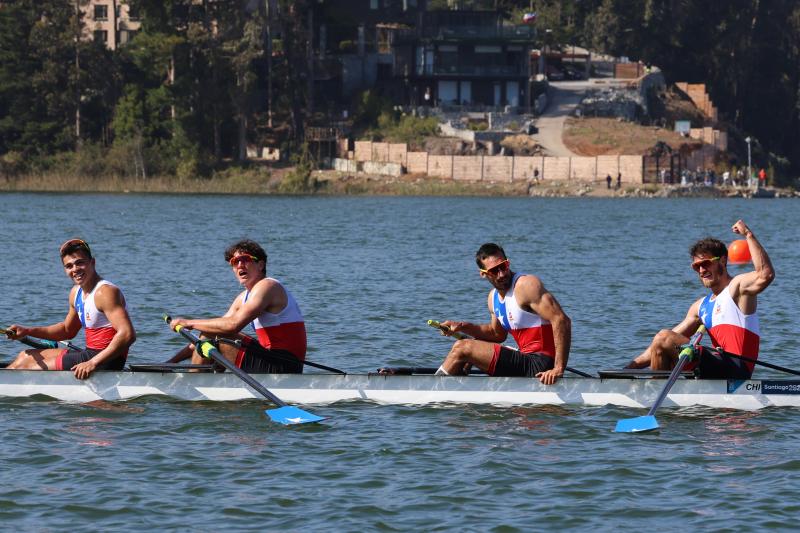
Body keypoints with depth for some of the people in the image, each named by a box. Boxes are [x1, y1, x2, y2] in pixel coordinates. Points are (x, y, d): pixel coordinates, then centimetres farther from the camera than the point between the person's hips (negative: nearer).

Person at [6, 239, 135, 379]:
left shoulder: (105, 292, -19)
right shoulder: (76, 292, 11)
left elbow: (128, 334, -29)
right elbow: (67, 330, 28)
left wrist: (93, 363, -33)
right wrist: (28, 331, 15)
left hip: (106, 362, -10)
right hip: (90, 354, 10)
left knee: (25, 363, -7)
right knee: (26, 356, 18)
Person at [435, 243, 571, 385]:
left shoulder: (525, 285, -16)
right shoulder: (494, 297, 12)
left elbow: (562, 320, -23)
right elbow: (497, 334, 28)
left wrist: (559, 369, -28)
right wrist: (462, 327, 11)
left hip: (540, 364, -9)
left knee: (462, 349, -9)